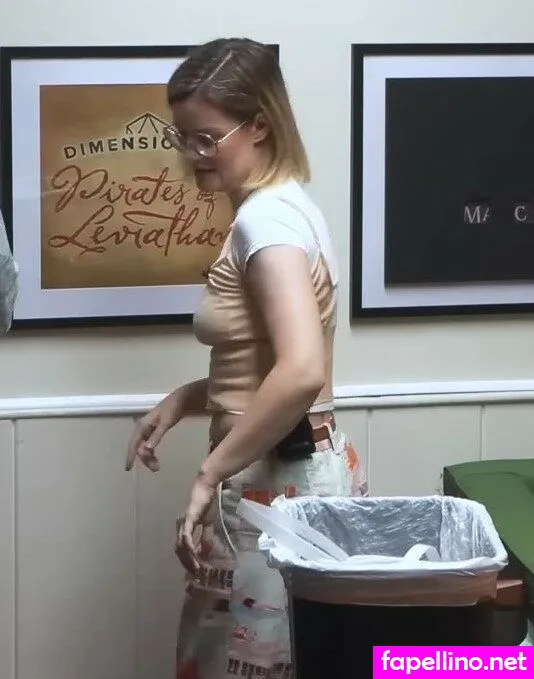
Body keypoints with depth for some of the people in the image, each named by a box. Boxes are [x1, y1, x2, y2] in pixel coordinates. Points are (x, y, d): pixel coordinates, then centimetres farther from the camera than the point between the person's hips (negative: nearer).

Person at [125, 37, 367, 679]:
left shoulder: (265, 217, -18)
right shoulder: (281, 207, 13)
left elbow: (301, 373, -31)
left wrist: (210, 474, -25)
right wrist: (184, 399, 11)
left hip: (276, 481, -10)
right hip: (299, 468, 10)